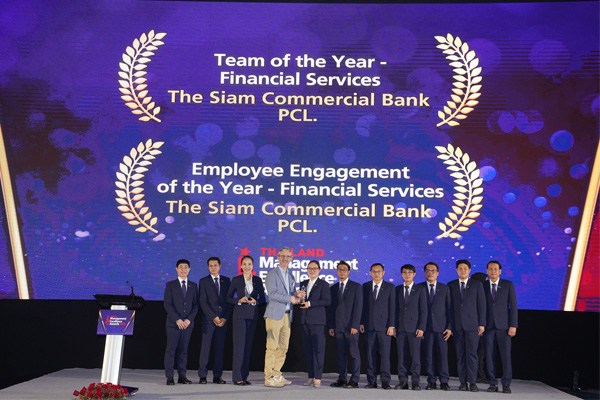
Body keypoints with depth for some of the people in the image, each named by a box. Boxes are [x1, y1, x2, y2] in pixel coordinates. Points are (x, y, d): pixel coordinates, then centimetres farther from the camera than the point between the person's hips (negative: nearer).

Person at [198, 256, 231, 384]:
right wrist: (214, 317, -11)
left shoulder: (226, 281, 12)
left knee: (220, 348, 2)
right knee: (205, 347, -4)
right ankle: (202, 375, 1)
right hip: (209, 319, -2)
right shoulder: (204, 281, 4)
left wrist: (225, 318, -3)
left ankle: (217, 376, 7)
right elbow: (203, 302, -3)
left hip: (223, 320, 2)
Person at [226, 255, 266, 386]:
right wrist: (239, 300, -12)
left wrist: (255, 301, -9)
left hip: (253, 315, 3)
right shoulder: (236, 280, 2)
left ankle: (244, 376, 12)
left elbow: (263, 299, 10)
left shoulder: (258, 280, 8)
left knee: (248, 345, 5)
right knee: (239, 345, -6)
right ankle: (237, 377, -3)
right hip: (240, 314, -3)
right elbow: (228, 298, 4)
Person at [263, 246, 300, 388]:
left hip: (287, 315, 7)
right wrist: (290, 298, -12)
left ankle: (277, 375, 16)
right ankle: (269, 378, -3)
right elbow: (272, 293, -14)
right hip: (275, 315, -7)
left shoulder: (290, 276, 21)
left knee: (283, 347, 8)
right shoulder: (272, 274, -3)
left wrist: (296, 297, -1)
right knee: (272, 347, -7)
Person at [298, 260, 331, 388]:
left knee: (318, 349, -5)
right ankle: (311, 376, 13)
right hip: (305, 320, 6)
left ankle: (318, 378, -2)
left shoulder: (323, 284, 0)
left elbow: (327, 301, -10)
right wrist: (300, 298, -3)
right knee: (307, 349, 6)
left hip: (317, 320, -6)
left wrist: (310, 303, -15)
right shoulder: (303, 284, 18)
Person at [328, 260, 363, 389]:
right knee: (340, 354, 6)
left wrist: (355, 325, -12)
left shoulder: (356, 287, 2)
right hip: (338, 327, 4)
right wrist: (331, 326, 7)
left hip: (351, 326, -4)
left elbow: (358, 307, -4)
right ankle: (342, 379, 12)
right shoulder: (334, 288, 16)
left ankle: (354, 380, 1)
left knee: (353, 353, -3)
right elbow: (331, 308, 15)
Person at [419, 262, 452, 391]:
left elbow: (449, 309, 7)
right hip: (426, 327, 0)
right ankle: (431, 381, 8)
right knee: (428, 355, 1)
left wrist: (449, 327, -1)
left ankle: (444, 381, 3)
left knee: (443, 354, -4)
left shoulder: (444, 289, 10)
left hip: (441, 327, 0)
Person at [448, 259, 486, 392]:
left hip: (472, 324, -2)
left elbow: (481, 304, 3)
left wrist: (482, 324, -4)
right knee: (460, 355, 3)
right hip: (457, 325, 2)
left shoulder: (477, 284, 6)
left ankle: (472, 382, 0)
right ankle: (463, 382, 8)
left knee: (471, 353, -5)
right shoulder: (451, 285, 10)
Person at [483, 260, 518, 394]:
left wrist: (513, 326, -6)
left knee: (506, 355, -4)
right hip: (488, 326, 1)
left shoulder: (508, 285, 4)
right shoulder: (482, 286, 7)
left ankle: (506, 384, 3)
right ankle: (493, 383, 9)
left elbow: (513, 306, 1)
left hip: (503, 326, -1)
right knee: (489, 355, 1)